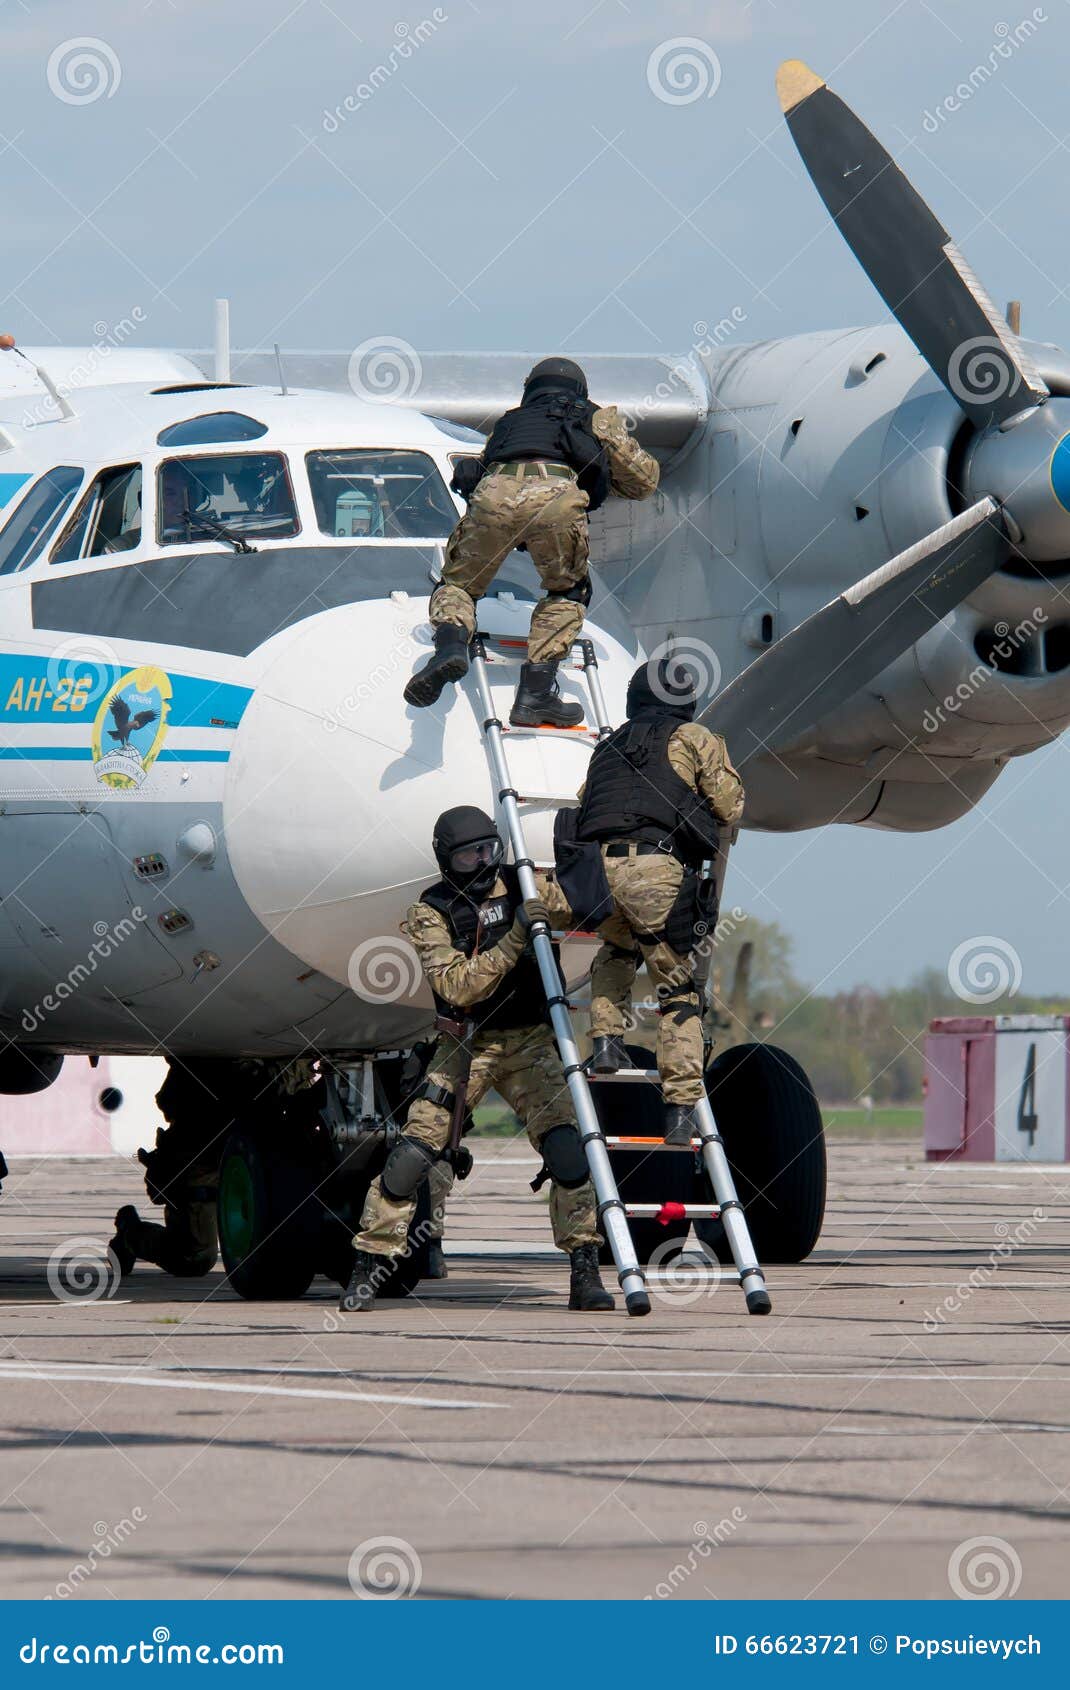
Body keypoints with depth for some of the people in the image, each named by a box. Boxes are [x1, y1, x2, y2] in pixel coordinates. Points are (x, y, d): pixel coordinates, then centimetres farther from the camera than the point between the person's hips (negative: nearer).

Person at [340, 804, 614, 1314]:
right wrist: (513, 940, -28)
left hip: (529, 1042, 1)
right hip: (466, 1043, -1)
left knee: (566, 1148, -17)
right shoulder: (431, 913, -7)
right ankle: (368, 1268, 2)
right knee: (414, 1152, -11)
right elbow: (457, 986, -19)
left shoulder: (524, 887, 0)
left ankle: (584, 1271, -9)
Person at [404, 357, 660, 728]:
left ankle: (451, 640, -12)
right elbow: (644, 482, 43)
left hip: (493, 491, 1)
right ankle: (536, 689, 4)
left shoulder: (508, 423, 42)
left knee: (458, 584, 20)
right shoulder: (598, 418, 36)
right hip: (557, 495, -1)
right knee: (566, 592, 22)